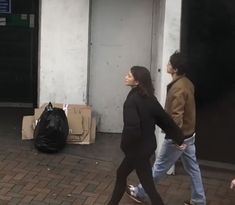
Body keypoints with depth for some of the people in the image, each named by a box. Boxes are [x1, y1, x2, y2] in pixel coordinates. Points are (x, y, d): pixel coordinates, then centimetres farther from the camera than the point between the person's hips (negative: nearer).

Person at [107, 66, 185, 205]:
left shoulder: (132, 100, -23)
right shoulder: (149, 97, 1)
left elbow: (132, 128, -32)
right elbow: (165, 119, 4)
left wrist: (126, 146, -13)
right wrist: (179, 138, 10)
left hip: (138, 148, -9)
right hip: (148, 144, 9)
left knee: (149, 186, 0)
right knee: (121, 174, 25)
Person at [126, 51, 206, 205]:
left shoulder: (178, 88, -26)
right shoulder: (186, 83, 5)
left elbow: (177, 116, -31)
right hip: (189, 133, 9)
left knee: (159, 167, 6)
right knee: (192, 168, 14)